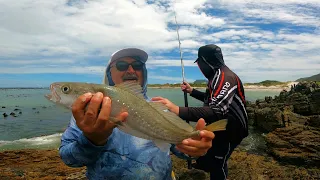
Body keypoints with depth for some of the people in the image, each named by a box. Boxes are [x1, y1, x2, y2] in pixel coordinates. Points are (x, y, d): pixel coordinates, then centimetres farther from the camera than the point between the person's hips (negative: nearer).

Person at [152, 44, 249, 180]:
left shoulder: (225, 77, -28)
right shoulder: (218, 76, 7)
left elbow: (217, 111, -44)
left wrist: (178, 110, -55)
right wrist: (191, 91, 10)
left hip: (229, 130, -10)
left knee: (217, 164, 8)